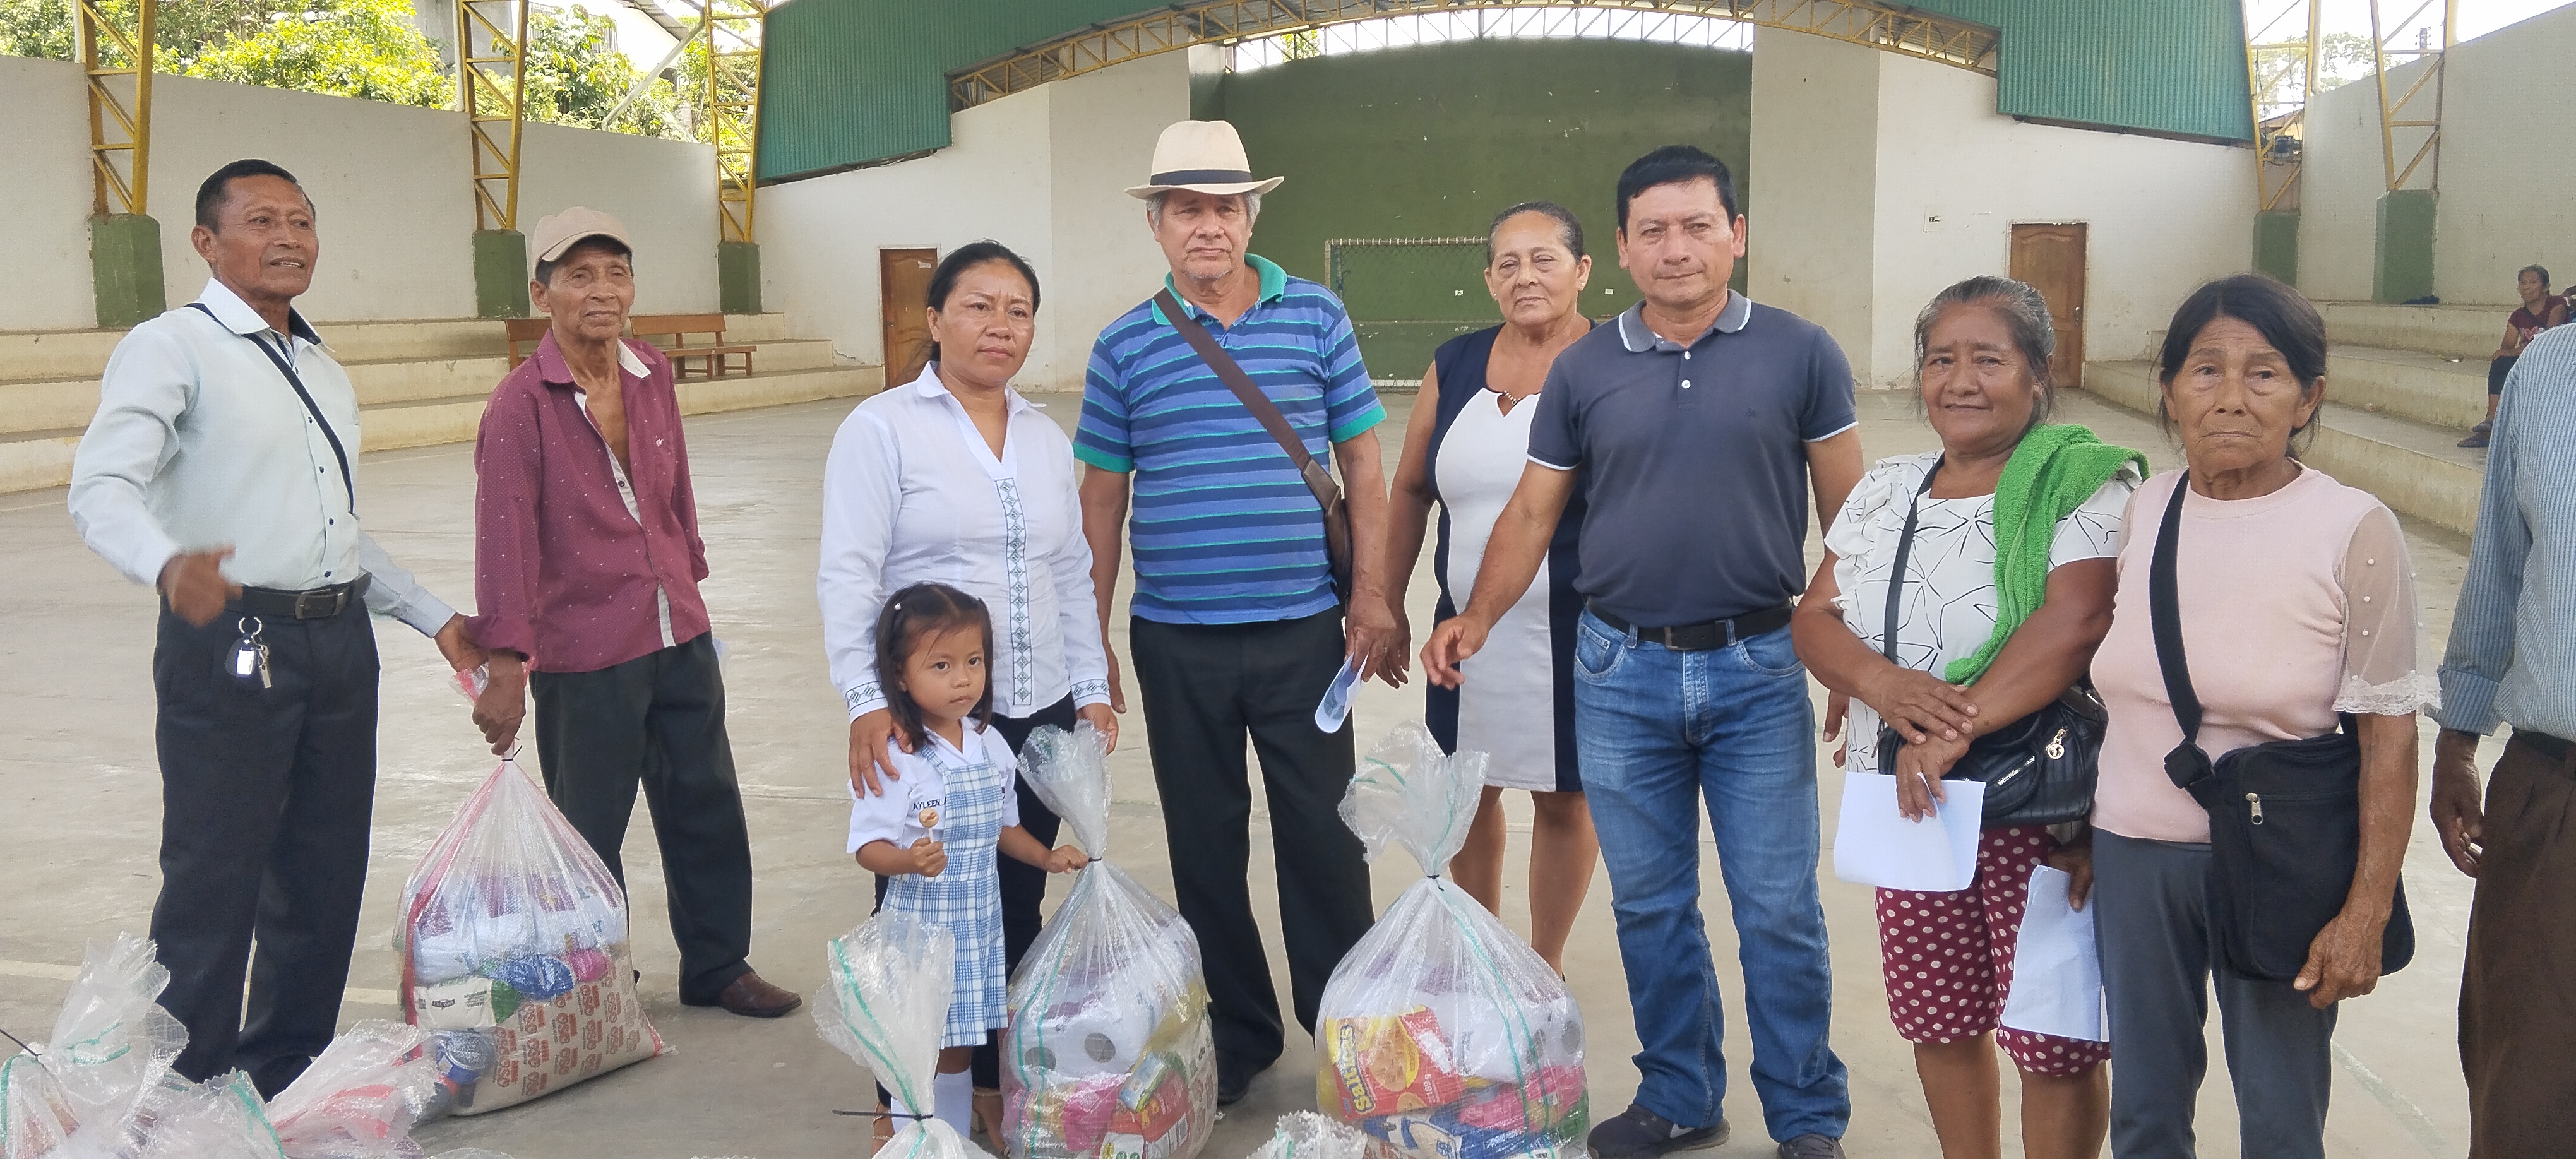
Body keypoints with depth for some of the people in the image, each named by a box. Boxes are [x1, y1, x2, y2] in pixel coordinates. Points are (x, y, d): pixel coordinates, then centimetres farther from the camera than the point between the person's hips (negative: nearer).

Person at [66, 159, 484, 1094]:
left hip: (340, 643, 7)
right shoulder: (172, 348, -5)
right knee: (216, 884, -3)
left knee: (326, 876, 13)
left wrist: (435, 618, 22)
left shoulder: (325, 372, 20)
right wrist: (168, 565, -40)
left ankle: (290, 1078, 27)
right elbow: (102, 489, -19)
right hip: (232, 646, -7)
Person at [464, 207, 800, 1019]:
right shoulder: (521, 404, -13)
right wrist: (506, 666, -20)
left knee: (708, 808, 15)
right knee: (590, 831, 7)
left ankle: (717, 965, 32)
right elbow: (505, 540, -17)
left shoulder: (653, 376, 4)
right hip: (583, 655, -6)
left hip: (681, 638, 6)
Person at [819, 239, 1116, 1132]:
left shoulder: (1047, 439, 14)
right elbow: (847, 574, -10)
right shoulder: (882, 428, -4)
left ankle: (990, 1082, 25)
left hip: (1041, 714, 5)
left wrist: (1090, 686, 12)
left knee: (1016, 912, 10)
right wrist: (866, 700, -18)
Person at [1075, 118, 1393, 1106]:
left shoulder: (1316, 318, 1)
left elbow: (1361, 464, 4)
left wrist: (1371, 595, -3)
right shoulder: (1126, 347, 3)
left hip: (1304, 632, -1)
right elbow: (1103, 497, 7)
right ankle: (1237, 1032, 26)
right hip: (1177, 643, 1)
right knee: (1206, 844, 10)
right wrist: (1089, 639, 5)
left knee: (1325, 838, 4)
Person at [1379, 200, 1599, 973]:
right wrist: (1388, 607, 11)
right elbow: (1409, 490, 12)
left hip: (1572, 631, -4)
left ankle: (1545, 964, 29)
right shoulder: (1457, 365, 5)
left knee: (1562, 796, 9)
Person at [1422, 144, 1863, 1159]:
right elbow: (1532, 512, 6)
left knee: (1779, 912, 3)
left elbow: (1849, 514, 1)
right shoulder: (1584, 370, 4)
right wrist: (1475, 620, -8)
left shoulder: (1799, 354, -2)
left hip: (1757, 668, -2)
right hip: (1620, 673, 2)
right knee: (1649, 908, 12)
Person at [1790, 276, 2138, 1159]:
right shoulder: (1885, 491, 9)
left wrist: (1958, 728, -25)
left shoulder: (2086, 485, -9)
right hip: (1908, 802, 6)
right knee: (1936, 1019, 16)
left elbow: (2074, 621, -22)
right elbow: (1814, 616, 5)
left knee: (2051, 1037, 3)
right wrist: (1878, 680, -15)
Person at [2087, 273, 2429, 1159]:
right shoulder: (2139, 512, 0)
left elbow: (2388, 736, -11)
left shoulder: (2354, 534, -12)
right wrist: (2080, 828, 13)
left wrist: (2366, 912, -13)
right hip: (2134, 853, 4)